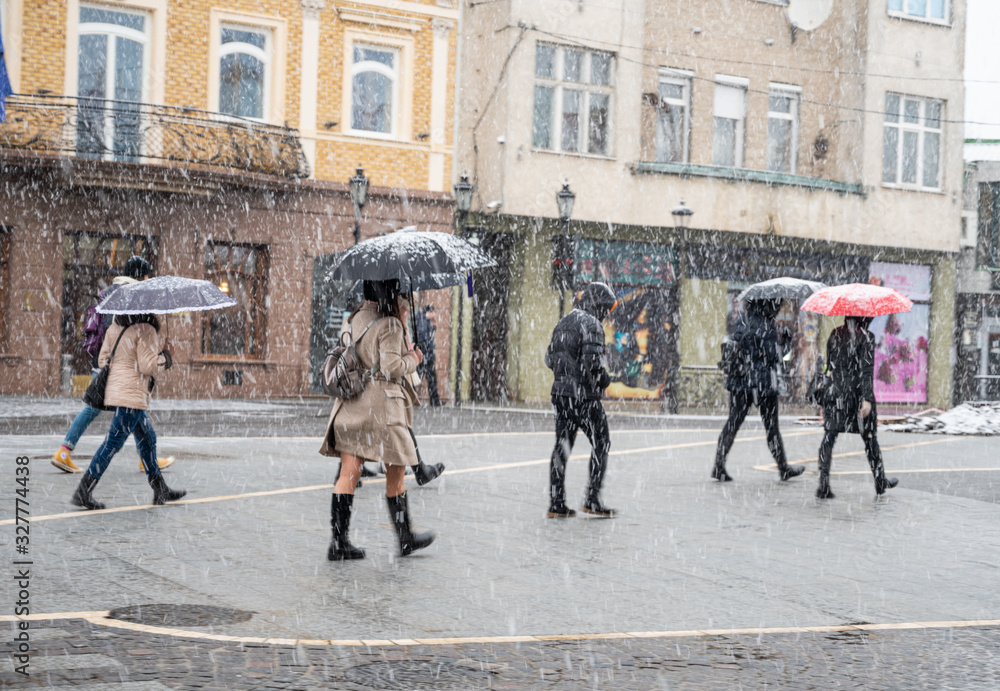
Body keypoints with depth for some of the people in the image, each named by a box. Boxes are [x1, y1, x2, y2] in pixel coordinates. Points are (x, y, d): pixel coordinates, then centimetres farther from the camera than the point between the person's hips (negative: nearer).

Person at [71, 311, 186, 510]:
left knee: (147, 439, 19)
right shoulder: (145, 330, -15)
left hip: (115, 388, 10)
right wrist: (166, 356, 1)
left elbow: (103, 359, 13)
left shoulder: (114, 328, 10)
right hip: (131, 395, -10)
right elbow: (148, 365, -18)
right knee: (113, 443, -7)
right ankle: (83, 492, -8)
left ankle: (161, 491, 26)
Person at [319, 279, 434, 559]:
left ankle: (339, 542, -2)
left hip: (350, 407, 6)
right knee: (396, 475, 7)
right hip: (381, 406, -6)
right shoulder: (389, 325, -10)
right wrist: (413, 360, 2)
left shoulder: (355, 320, 13)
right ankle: (405, 538, 18)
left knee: (349, 474, 3)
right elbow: (391, 367, -17)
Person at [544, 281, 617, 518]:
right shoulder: (591, 324, -12)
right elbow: (592, 361, -22)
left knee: (562, 446, 9)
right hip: (584, 395, -8)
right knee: (601, 445, 4)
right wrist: (604, 379, -5)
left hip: (561, 391, 8)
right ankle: (593, 499, 1)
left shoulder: (564, 323, 14)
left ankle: (556, 503, 7)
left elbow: (550, 358, 18)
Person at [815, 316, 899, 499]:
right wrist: (867, 399, -18)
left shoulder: (835, 334, 6)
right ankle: (880, 482, 24)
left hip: (833, 390, 3)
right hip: (856, 393, -3)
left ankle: (823, 485, -9)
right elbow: (866, 369, -15)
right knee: (869, 436, 11)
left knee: (829, 435, 1)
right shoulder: (866, 337, -8)